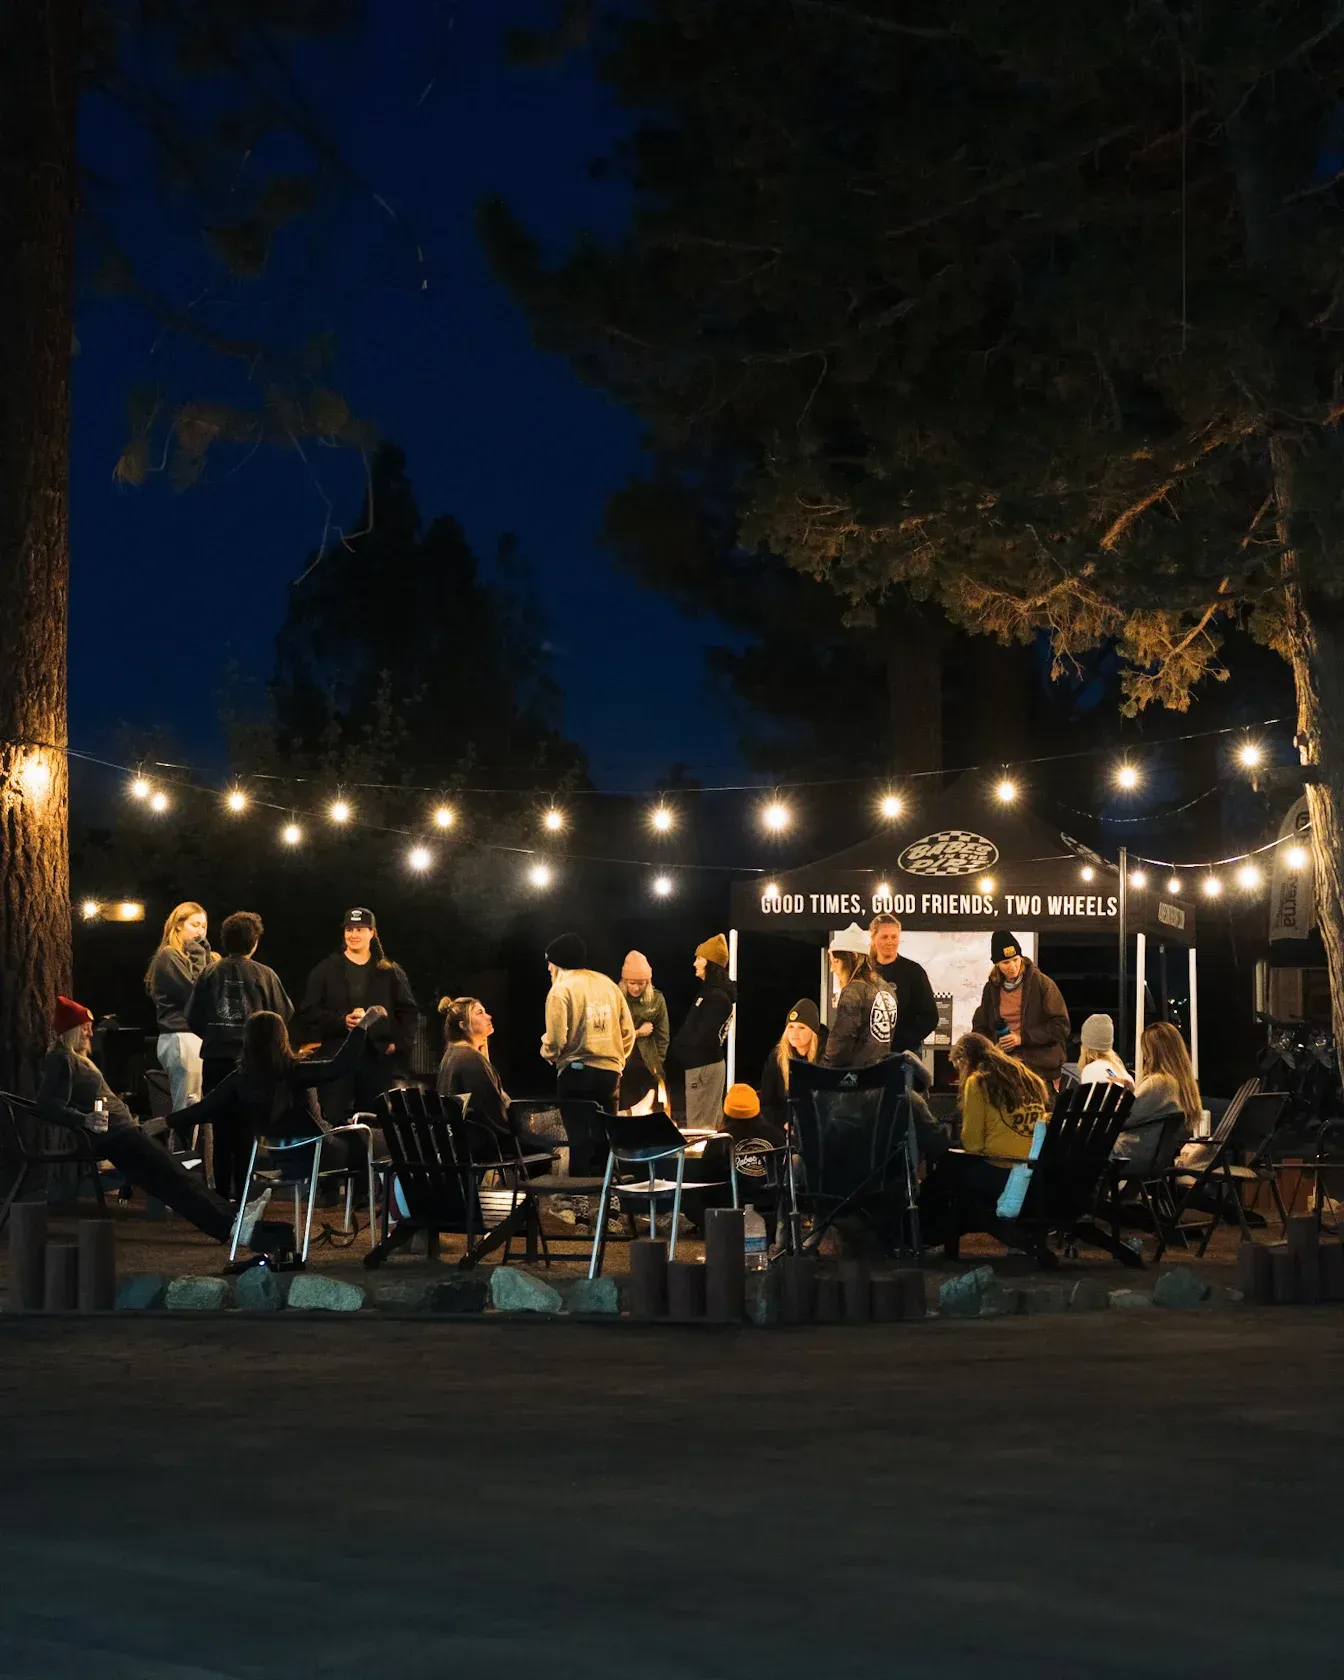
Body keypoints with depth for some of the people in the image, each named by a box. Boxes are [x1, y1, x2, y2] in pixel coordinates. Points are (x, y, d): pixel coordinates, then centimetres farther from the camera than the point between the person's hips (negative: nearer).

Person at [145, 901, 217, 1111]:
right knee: (188, 1110, -12)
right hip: (181, 1038, -9)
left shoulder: (190, 955, 23)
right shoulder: (169, 956, -6)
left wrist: (206, 958, 7)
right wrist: (200, 956, -7)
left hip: (194, 1036, 9)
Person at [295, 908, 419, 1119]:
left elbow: (410, 1013, 12)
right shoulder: (326, 970, 6)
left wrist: (398, 1043, -3)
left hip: (379, 1058, 1)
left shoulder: (391, 972, 10)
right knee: (335, 1124, -5)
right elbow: (308, 1012, 1)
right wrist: (342, 1020, -14)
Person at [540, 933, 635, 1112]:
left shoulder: (561, 989, -6)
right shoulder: (608, 984, 11)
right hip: (610, 1072, 5)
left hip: (576, 1072, -5)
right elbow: (628, 1031, 11)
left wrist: (549, 1053, 9)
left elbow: (556, 1039, -13)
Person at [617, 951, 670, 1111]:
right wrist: (638, 1033, -10)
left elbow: (663, 1037, 3)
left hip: (650, 1067, 0)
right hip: (625, 1067, 0)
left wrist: (658, 1066, -1)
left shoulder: (657, 999, -1)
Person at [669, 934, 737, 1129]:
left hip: (703, 1067, -11)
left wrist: (678, 1052, -6)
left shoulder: (717, 997, -18)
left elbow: (702, 1039, -22)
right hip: (708, 1064, 11)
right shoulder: (710, 991, 14)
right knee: (712, 1127, 13)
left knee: (699, 1130, -10)